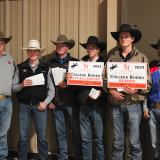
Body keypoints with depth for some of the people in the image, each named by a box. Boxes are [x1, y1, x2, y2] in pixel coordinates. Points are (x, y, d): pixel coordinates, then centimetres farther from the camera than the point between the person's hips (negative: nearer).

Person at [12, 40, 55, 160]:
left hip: (40, 106, 0)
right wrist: (21, 85, -11)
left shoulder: (46, 68, 8)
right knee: (23, 137, 4)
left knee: (42, 138, 2)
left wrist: (45, 102, -4)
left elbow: (51, 89, 7)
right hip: (24, 105, 1)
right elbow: (13, 87, 9)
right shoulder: (20, 68, 9)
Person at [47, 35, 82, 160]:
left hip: (71, 102, -2)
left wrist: (68, 84, -14)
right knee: (60, 133, 10)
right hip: (56, 103, 3)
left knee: (76, 132, 0)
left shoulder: (75, 62, 3)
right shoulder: (50, 63, 11)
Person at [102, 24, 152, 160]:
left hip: (133, 104, -2)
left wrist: (137, 89, -15)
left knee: (134, 143, 2)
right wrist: (110, 90, -8)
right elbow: (104, 79, 9)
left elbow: (148, 83, 2)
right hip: (116, 104, 2)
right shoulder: (113, 58, 9)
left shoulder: (141, 57, 5)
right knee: (117, 143, 10)